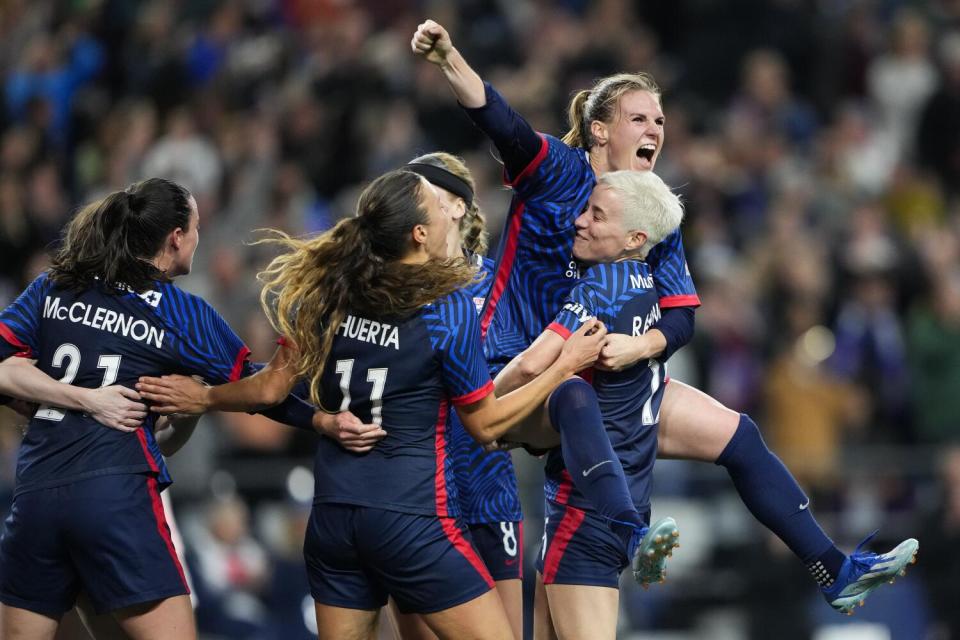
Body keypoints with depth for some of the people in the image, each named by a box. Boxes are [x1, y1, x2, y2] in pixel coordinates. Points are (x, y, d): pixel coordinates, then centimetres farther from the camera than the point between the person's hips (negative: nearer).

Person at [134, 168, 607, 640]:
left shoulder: (329, 291, 3)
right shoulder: (449, 308, -10)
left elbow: (273, 387, 7)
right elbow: (485, 424, -1)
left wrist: (204, 398, 25)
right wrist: (567, 365, 6)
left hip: (332, 515, 6)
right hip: (413, 520, -6)